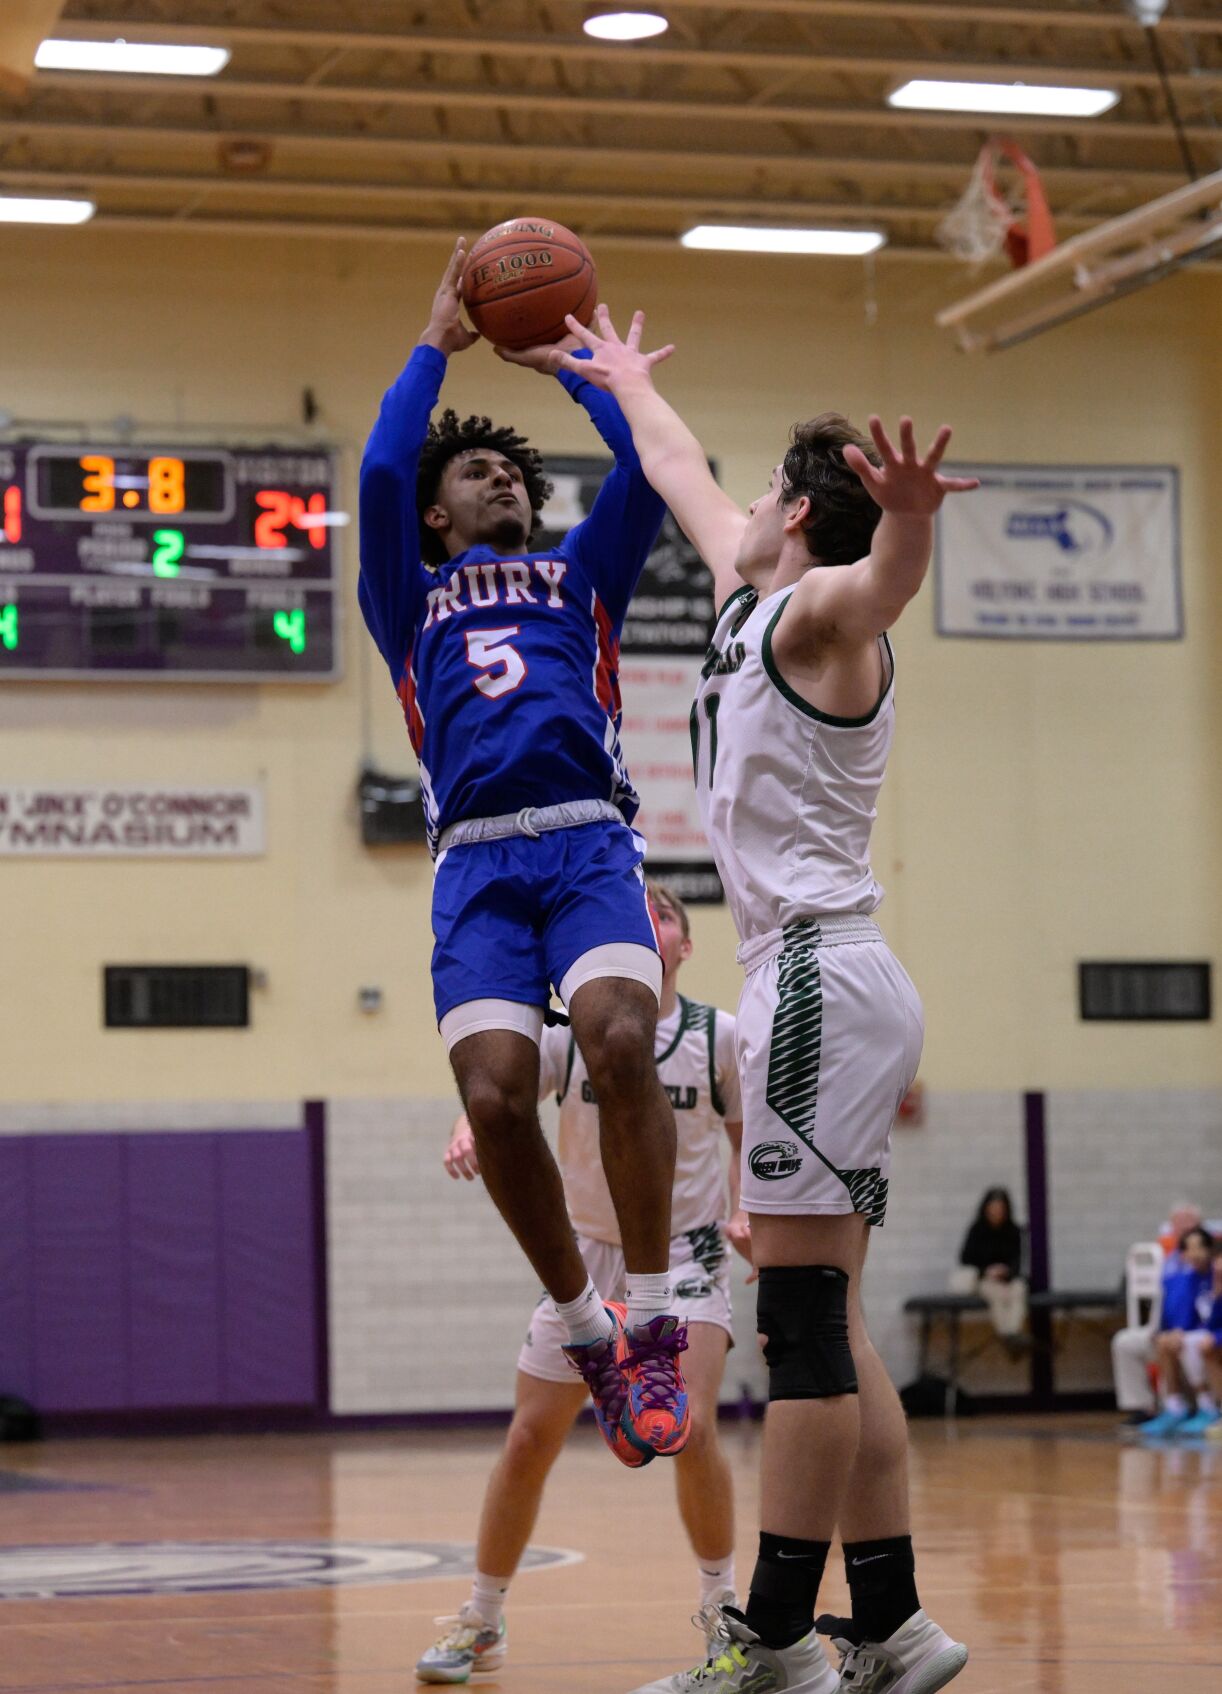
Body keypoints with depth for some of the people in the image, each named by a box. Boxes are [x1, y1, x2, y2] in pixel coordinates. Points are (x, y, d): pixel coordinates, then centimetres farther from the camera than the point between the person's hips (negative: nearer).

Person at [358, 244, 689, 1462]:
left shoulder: (579, 577, 27)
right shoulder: (411, 601, 24)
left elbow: (648, 468, 13)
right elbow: (380, 473, 8)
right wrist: (437, 344, 18)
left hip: (588, 845, 0)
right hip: (477, 866, 0)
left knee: (619, 1042, -27)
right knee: (494, 1097, -18)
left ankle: (650, 1326, -17)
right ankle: (583, 1331, 3)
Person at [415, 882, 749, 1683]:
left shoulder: (718, 1036, -6)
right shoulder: (571, 1034, -7)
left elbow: (747, 1133, 7)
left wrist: (743, 1210, -11)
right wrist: (470, 1131, -43)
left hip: (685, 1256, -2)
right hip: (589, 1256, 2)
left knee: (690, 1429, -21)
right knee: (529, 1441, 0)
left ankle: (722, 1603, 1)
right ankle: (481, 1624, 17)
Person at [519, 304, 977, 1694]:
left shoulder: (819, 611, -6)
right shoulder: (751, 592, 20)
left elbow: (885, 579, -32)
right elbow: (681, 475, 39)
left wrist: (907, 520, -54)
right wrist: (622, 378, 54)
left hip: (821, 979, -10)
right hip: (822, 985, 10)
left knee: (804, 1318, -10)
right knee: (824, 1331, 8)